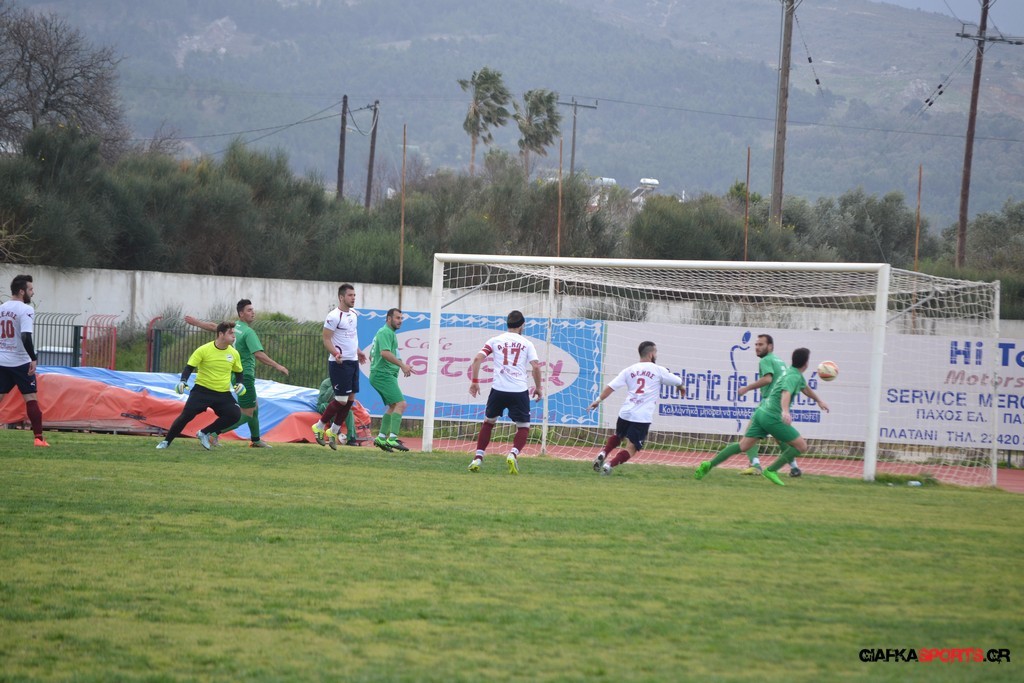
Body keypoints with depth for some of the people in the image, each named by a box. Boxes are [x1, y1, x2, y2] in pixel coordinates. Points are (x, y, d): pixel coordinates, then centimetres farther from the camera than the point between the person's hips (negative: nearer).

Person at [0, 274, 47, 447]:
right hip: (20, 361, -6)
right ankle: (39, 438, -2)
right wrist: (33, 358, -17)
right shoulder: (25, 310, -11)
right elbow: (26, 337, -21)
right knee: (31, 398, 0)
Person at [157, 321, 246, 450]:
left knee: (235, 414, -17)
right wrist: (183, 381, -25)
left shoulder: (233, 353, 3)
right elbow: (189, 367, -7)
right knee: (186, 416, -14)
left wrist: (239, 384, -1)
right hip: (202, 390, -4)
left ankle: (204, 433, -1)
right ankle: (166, 442, 4)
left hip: (223, 394, 4)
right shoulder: (204, 350, -10)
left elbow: (238, 372, 19)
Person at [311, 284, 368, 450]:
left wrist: (358, 351, 29)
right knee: (341, 400, -8)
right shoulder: (334, 316, -15)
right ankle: (319, 427, 9)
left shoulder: (354, 314, 11)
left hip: (353, 362, 8)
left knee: (350, 399, 6)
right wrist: (335, 354, -30)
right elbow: (326, 339, -16)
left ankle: (333, 431, 17)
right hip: (339, 363, -8)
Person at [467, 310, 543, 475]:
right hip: (519, 391, -1)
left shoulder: (495, 341, 9)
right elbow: (535, 366, -2)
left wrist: (474, 382, 5)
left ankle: (478, 458, 12)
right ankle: (513, 453, -16)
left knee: (488, 422, 20)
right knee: (523, 427, 11)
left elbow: (477, 358, -1)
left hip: (499, 389, 1)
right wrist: (538, 387, 10)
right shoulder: (526, 343, 6)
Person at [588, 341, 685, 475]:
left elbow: (611, 386, 0)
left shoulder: (629, 370, 9)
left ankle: (603, 454, 8)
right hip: (643, 417, -4)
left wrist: (599, 400, 5)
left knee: (617, 436, 31)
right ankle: (609, 464, -23)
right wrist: (681, 388, 39)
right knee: (631, 448, -2)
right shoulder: (658, 370, 3)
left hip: (625, 413, 4)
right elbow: (678, 381, 18)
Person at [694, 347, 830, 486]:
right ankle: (771, 471, 0)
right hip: (773, 417, -9)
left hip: (761, 412, 9)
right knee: (801, 447, 0)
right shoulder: (794, 376, -13)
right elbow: (786, 393, -33)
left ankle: (709, 465, 2)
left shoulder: (794, 372, 18)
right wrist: (785, 411, -51)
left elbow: (805, 388, 38)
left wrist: (819, 401, 53)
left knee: (743, 446, 10)